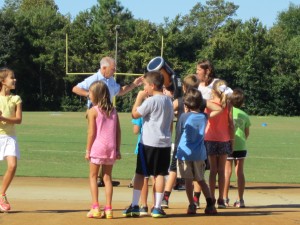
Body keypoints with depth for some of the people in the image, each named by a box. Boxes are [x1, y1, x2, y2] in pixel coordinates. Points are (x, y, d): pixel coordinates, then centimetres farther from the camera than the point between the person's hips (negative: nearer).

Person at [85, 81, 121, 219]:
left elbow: (91, 133, -8)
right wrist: (118, 150, 12)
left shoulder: (93, 111, -6)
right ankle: (108, 209, 5)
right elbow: (118, 131, 8)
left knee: (93, 176, 5)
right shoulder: (113, 110, 9)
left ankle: (95, 208, -4)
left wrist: (88, 151, -2)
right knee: (107, 177, 9)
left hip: (97, 147, -4)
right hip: (111, 148, 4)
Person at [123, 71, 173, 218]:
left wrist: (139, 98, 2)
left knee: (140, 174, 3)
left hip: (149, 143, -6)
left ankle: (134, 206, 3)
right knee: (160, 174, 5)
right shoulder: (168, 101, 12)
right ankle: (157, 207, 2)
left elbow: (135, 114, -8)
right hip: (165, 142, 6)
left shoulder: (150, 101, -12)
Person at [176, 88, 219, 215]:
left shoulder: (184, 117, -10)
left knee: (188, 180, 2)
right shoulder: (204, 117, 0)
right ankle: (210, 205, 5)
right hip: (200, 153, 4)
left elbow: (180, 133, 3)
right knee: (201, 180, 14)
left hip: (185, 153, -4)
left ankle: (192, 205, -3)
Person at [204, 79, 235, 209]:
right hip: (224, 139, 1)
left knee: (213, 170, 4)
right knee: (221, 170, 6)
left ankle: (211, 199, 0)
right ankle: (221, 199, 4)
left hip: (210, 139, -1)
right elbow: (231, 124, -3)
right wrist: (232, 140, 4)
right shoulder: (228, 105, -3)